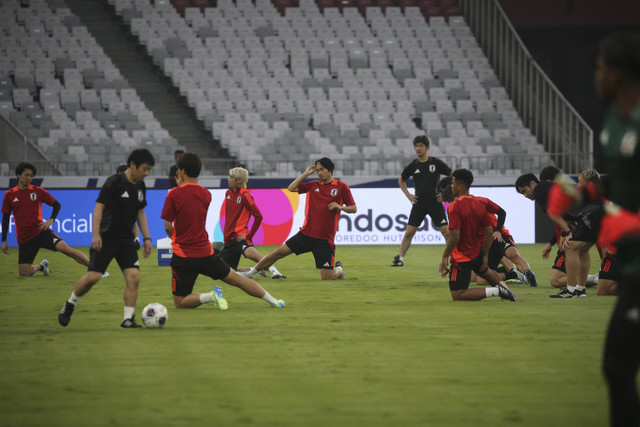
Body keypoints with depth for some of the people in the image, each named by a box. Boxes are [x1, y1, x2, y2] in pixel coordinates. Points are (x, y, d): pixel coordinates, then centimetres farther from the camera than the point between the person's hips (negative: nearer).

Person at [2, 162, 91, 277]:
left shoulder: (38, 191, 2)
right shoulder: (9, 195, 3)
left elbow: (57, 204, 10)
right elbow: (5, 217, 9)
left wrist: (51, 220, -7)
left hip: (40, 232, -1)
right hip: (24, 239, 1)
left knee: (66, 249, -23)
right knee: (23, 274, -4)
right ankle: (41, 266, 30)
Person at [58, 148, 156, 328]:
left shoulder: (140, 186, 9)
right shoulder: (114, 182, -11)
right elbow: (99, 207, -14)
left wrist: (146, 238, 15)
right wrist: (96, 235, -22)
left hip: (126, 241, 6)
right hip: (106, 239, -6)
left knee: (133, 276, -10)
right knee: (93, 276, -10)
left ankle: (128, 318, -4)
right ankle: (70, 304, 14)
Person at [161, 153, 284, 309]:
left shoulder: (174, 194, -11)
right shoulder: (206, 194, 4)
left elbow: (168, 227, -10)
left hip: (183, 256, -4)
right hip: (206, 253, 4)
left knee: (180, 302, 4)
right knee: (236, 278, 21)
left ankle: (210, 296, -19)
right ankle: (273, 301, 17)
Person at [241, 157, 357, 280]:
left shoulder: (341, 187, -2)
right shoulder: (314, 185, 9)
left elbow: (354, 208, 0)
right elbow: (291, 188, 6)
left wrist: (340, 207, -20)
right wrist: (306, 173, 2)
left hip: (324, 240, -4)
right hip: (306, 234, 4)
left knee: (327, 278, -6)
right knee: (279, 252, 0)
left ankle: (339, 268, 29)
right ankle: (250, 273, 13)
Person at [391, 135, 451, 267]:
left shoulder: (436, 163, -2)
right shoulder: (412, 166, 4)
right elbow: (401, 180, 21)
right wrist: (408, 195, 9)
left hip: (435, 202, -2)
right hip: (419, 203, 2)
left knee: (446, 231, -7)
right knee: (409, 232, -1)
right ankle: (399, 258, 7)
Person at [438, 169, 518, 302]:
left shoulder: (455, 207, -22)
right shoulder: (479, 204, 1)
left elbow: (454, 237, -28)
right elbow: (489, 232, 6)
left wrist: (444, 257, -19)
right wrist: (485, 256, 14)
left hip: (462, 258, -8)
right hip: (478, 252, 8)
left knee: (457, 295, -4)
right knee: (484, 271, 41)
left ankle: (496, 291, -13)